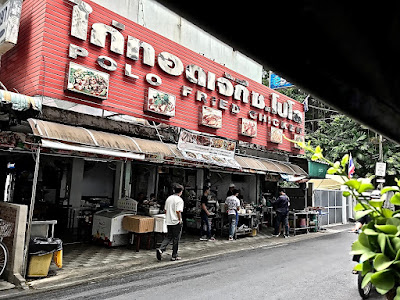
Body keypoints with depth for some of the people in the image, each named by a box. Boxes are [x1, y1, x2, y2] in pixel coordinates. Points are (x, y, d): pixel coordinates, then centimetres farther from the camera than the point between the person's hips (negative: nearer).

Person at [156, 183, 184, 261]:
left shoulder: (169, 198, 9)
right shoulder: (179, 200, -13)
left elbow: (165, 210, 12)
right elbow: (178, 211, -21)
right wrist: (180, 220, -9)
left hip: (168, 222, 6)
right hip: (176, 222, -6)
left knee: (168, 237, 15)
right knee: (176, 239, 5)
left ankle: (160, 249, -5)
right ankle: (174, 256, 13)